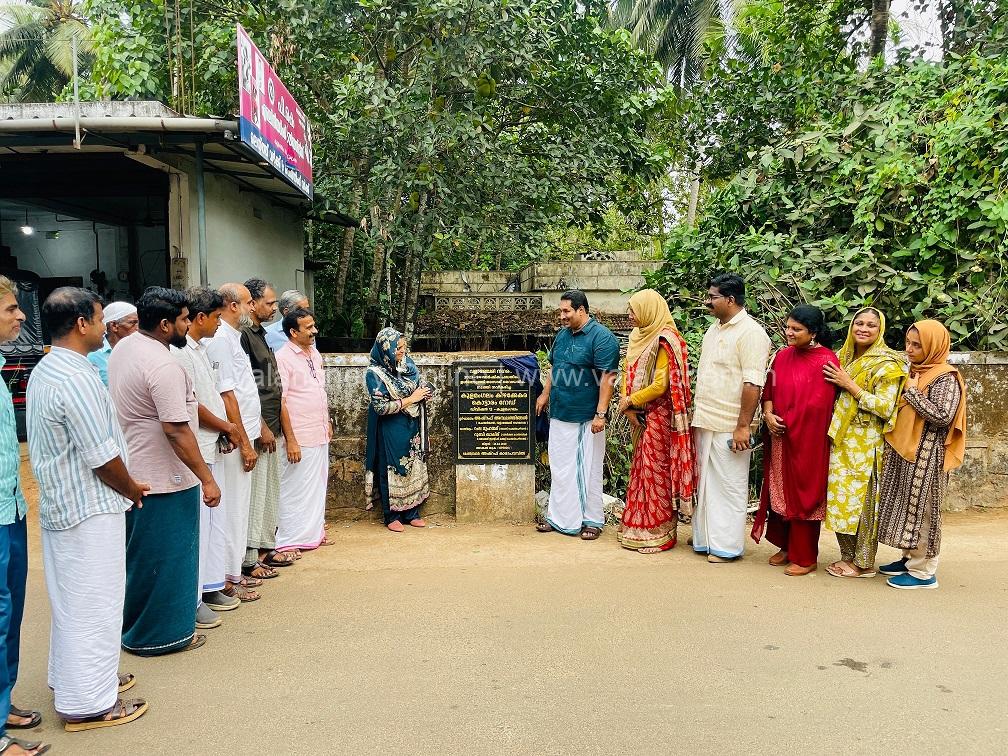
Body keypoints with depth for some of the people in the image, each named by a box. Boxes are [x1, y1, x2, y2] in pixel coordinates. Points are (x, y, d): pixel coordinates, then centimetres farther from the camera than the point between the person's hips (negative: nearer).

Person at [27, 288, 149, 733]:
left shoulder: (44, 371, 9)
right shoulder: (76, 378, -24)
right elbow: (103, 457, -23)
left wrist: (126, 486, 14)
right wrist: (132, 491, -5)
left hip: (59, 504, 10)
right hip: (89, 510, -10)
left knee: (71, 598, 22)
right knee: (92, 604, 2)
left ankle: (69, 677, 38)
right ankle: (87, 703, 14)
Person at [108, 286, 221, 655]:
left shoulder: (123, 347, 6)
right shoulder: (163, 366, -25)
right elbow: (177, 431, -27)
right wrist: (207, 479, -20)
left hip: (133, 472, 10)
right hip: (164, 480, -10)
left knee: (140, 554, 22)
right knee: (166, 558, 4)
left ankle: (135, 626, 37)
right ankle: (160, 634, 18)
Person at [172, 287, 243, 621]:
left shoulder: (199, 349, 15)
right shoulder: (179, 352, -16)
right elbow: (191, 405, -19)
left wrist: (226, 430, 5)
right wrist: (227, 427, -7)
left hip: (211, 449, 10)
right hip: (194, 452, -10)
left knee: (216, 519, 16)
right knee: (196, 523, -4)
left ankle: (211, 587, 28)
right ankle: (191, 600, 6)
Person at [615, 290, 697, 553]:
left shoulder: (663, 341, -15)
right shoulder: (639, 336, 10)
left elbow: (660, 386, -20)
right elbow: (629, 374, 10)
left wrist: (630, 401, -10)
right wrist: (628, 408, -3)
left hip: (657, 415, -8)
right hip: (639, 415, 8)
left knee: (654, 471, -1)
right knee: (641, 468, 12)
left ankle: (658, 532, 10)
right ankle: (639, 528, 22)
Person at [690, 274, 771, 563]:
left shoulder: (751, 332, -13)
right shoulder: (714, 329, 14)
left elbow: (752, 384, -18)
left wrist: (743, 426, -21)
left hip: (729, 428, -8)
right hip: (704, 422, 8)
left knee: (728, 485, 2)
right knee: (705, 482, 15)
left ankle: (727, 546, 13)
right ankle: (705, 537, 28)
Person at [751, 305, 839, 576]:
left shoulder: (826, 360, -12)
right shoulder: (782, 355, 7)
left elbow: (818, 406, -14)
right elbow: (769, 391, 8)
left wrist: (788, 423, -10)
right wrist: (769, 415, -9)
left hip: (807, 440, -6)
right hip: (779, 437, 6)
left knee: (804, 494, 3)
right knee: (779, 491, 14)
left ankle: (806, 557, 16)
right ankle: (786, 546, 30)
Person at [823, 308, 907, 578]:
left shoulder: (886, 365, -9)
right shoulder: (845, 357, 12)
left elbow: (885, 408, -17)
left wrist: (850, 385, -16)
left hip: (866, 444, -7)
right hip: (842, 440, 7)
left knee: (861, 500, -1)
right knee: (841, 497, 9)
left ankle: (863, 563, 10)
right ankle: (848, 556, 21)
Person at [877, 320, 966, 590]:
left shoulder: (945, 378, -13)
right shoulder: (915, 372, 13)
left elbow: (942, 417, -23)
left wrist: (912, 392, -18)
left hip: (925, 456, -8)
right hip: (904, 452, 8)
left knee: (920, 508, -2)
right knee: (906, 506, 14)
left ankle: (923, 571, 8)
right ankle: (910, 558, 26)